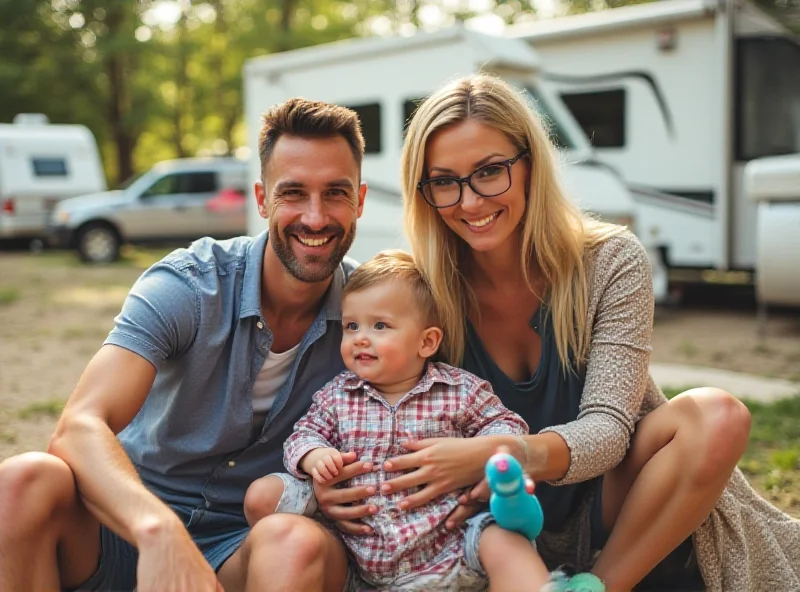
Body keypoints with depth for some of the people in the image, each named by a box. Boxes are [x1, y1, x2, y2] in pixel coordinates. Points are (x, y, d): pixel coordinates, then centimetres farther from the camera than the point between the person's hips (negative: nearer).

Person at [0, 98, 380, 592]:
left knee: (299, 543, -35)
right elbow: (80, 426, -27)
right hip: (131, 528, 1)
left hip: (244, 544, 0)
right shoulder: (186, 285, -14)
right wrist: (158, 529, -46)